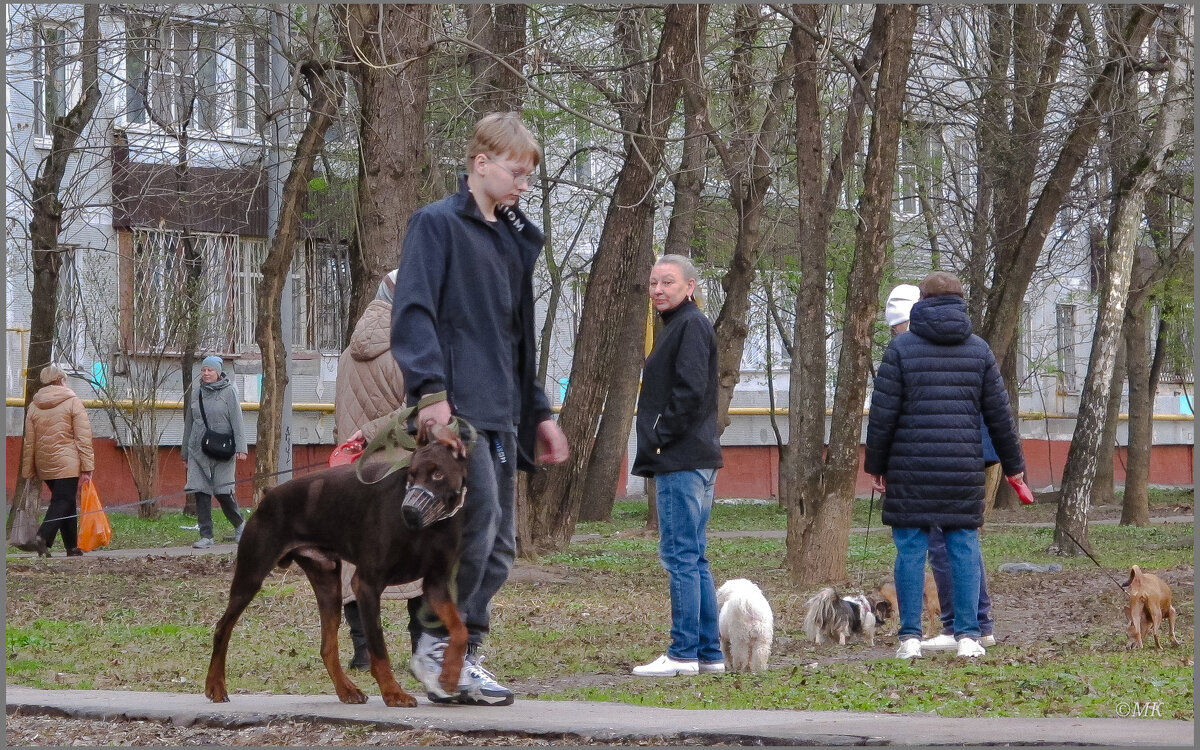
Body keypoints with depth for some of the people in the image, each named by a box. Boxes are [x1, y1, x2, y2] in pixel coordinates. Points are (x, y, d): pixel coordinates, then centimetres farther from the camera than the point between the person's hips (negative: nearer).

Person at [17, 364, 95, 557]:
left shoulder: (34, 406, 10)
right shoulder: (73, 403, -4)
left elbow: (29, 442, 11)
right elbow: (83, 438, -9)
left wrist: (29, 471, 16)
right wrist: (87, 467, -9)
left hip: (44, 465, 6)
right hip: (67, 464, -5)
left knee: (65, 503, 16)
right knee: (63, 502, -8)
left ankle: (72, 547, 17)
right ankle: (41, 539, -28)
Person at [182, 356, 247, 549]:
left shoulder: (228, 391, -1)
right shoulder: (196, 392, 12)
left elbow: (237, 421, -5)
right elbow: (189, 422, 19)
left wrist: (240, 447, -14)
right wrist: (185, 451, 20)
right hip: (198, 451, 4)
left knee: (223, 492, -5)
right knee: (201, 493, -4)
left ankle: (239, 524, 21)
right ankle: (206, 536, -1)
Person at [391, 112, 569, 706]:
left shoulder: (514, 240, 22)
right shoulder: (437, 224, -2)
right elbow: (413, 311, -13)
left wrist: (538, 413, 24)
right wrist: (431, 389, -23)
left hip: (500, 412, 8)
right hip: (456, 407, -8)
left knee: (499, 545, 5)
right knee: (478, 520, -19)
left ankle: (461, 658, 9)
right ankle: (436, 642, -8)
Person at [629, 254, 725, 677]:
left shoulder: (691, 326, -10)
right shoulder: (679, 326, 21)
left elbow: (691, 390, -21)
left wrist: (659, 440, -16)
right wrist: (655, 445, 15)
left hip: (682, 463, -11)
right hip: (694, 460, 11)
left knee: (681, 556, -10)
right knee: (693, 559, 11)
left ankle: (683, 654, -10)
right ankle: (709, 653, 13)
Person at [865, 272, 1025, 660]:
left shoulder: (901, 348, -1)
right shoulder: (978, 350, 7)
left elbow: (883, 413, -2)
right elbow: (999, 413, 10)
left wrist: (875, 464, 8)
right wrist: (1013, 464, 20)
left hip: (910, 468, -2)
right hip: (964, 467, 2)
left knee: (911, 548, 1)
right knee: (964, 547, 5)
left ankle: (910, 637, -1)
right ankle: (968, 636, 2)